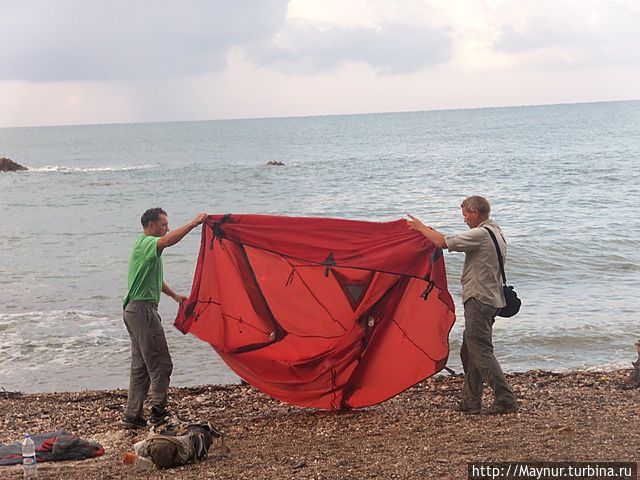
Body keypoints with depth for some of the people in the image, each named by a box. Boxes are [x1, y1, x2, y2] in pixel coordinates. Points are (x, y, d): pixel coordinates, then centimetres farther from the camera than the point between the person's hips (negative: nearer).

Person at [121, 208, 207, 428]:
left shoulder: (146, 245, 22)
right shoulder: (146, 243, -11)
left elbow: (155, 280, 30)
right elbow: (168, 240, -34)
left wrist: (175, 296, 24)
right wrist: (194, 223, -32)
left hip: (135, 310, 11)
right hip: (143, 310, -11)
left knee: (140, 366, 13)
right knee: (161, 364, -7)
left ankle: (133, 416, 15)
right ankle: (158, 414, -3)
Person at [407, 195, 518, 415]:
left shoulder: (480, 235, -16)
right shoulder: (496, 233, 16)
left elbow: (443, 242, -18)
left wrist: (420, 227, -2)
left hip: (479, 300, -10)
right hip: (491, 300, 10)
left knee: (481, 352, -8)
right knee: (469, 353, 14)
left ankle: (505, 400, -8)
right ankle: (470, 402, 19)